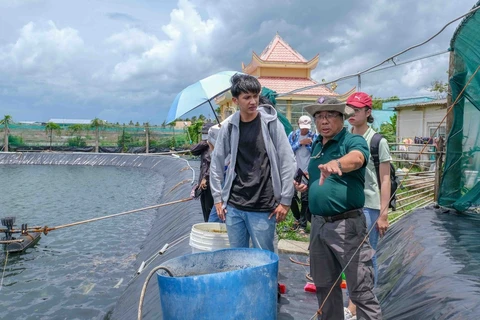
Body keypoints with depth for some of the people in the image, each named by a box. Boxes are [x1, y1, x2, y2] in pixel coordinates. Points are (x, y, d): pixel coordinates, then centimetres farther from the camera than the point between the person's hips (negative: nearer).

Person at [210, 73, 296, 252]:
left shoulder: (271, 123, -6)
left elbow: (288, 163, -5)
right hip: (233, 206, 3)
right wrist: (218, 198, 8)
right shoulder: (228, 126, 1)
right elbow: (216, 164, 10)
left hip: (263, 208, -3)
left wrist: (285, 201, -6)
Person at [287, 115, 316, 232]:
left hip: (307, 172, -2)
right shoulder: (292, 135, 4)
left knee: (305, 199, 0)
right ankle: (298, 218, 29)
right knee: (291, 196, 6)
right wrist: (300, 143, -13)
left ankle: (302, 225, 8)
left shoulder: (314, 137, -1)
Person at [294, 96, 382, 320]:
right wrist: (306, 187, 5)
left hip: (347, 224, -7)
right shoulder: (316, 146, 12)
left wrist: (336, 163, -54)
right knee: (324, 285, 19)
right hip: (318, 224, 7)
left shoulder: (353, 140, -9)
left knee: (361, 289, 1)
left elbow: (356, 158, -34)